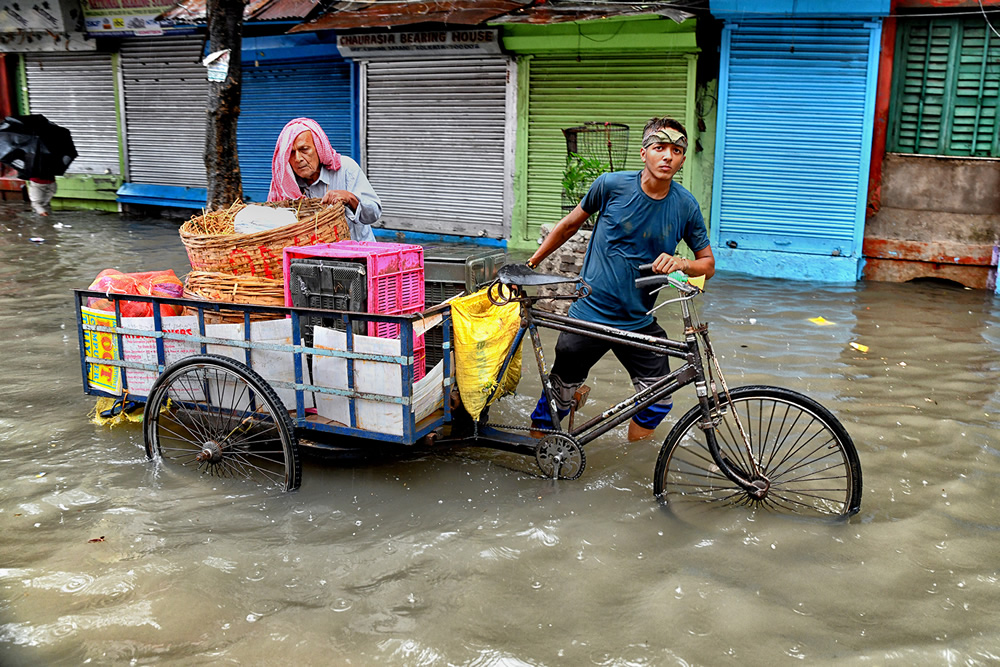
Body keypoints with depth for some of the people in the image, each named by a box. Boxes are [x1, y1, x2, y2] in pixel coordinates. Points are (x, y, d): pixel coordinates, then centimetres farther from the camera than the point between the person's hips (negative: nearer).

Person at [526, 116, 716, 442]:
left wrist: (680, 263, -17)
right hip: (590, 315, -2)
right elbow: (571, 223, 7)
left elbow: (708, 264, 6)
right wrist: (530, 263, 10)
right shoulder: (612, 184, -9)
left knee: (658, 401, 2)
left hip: (640, 322, 3)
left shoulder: (685, 205, -4)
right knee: (559, 396, 4)